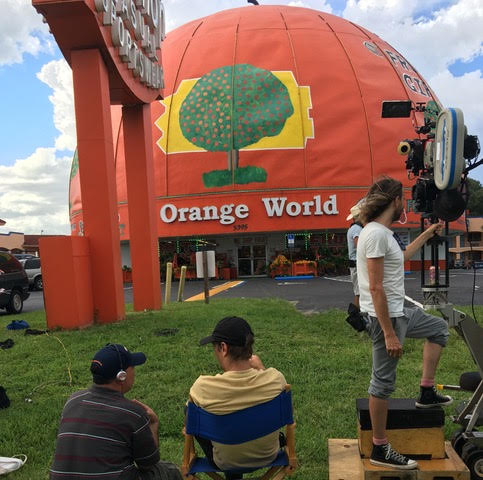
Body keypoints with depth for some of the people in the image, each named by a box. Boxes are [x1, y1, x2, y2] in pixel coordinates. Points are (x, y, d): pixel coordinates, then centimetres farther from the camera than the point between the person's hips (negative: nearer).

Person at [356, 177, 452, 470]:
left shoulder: (383, 232, 9)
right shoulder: (376, 234, -23)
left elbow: (401, 257, 31)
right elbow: (375, 288, -26)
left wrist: (427, 235, 34)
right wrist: (389, 334, -25)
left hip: (399, 312, 10)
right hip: (385, 317, -10)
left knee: (439, 328, 28)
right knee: (384, 382, 1)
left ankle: (427, 392, 31)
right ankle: (380, 450, 15)